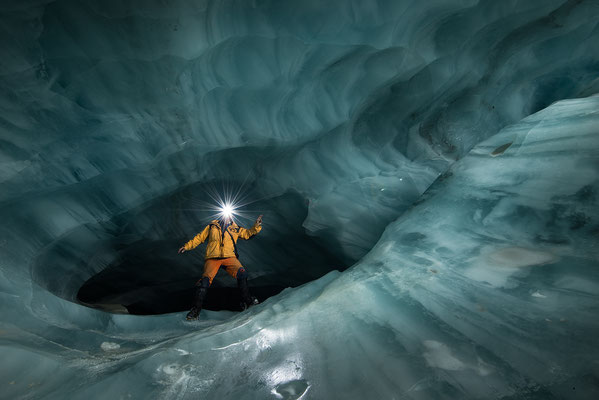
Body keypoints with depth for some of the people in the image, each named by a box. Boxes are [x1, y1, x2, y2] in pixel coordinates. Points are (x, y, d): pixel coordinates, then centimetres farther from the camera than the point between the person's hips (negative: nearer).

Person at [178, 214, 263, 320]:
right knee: (205, 280, -20)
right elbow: (200, 237, 22)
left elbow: (248, 233, 19)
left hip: (229, 257, 1)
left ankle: (247, 301, -9)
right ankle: (196, 308, -4)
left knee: (242, 273, -23)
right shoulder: (212, 226, 20)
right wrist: (187, 246, 17)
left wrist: (256, 226, 4)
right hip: (212, 258, 0)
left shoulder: (235, 229, 21)